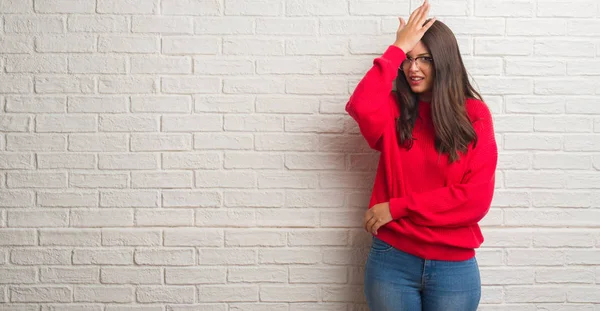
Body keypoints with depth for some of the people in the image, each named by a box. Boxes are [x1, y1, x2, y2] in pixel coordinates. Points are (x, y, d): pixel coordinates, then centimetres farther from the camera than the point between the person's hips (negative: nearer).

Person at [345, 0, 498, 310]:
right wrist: (398, 49, -17)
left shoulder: (475, 115, -2)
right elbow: (361, 108, -23)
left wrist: (397, 207, -13)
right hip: (391, 260, 1)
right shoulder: (394, 111, 1)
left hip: (455, 266, 0)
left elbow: (476, 198, -10)